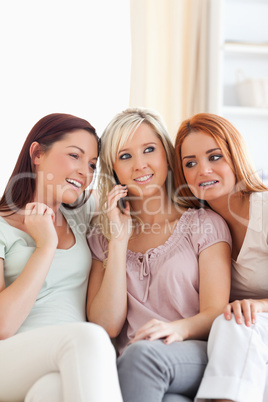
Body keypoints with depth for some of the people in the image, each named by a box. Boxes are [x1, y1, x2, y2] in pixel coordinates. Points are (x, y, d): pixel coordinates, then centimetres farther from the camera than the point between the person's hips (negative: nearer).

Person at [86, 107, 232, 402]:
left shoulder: (205, 225, 9)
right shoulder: (101, 238, 15)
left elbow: (215, 314, -1)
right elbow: (106, 327, 3)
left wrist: (178, 328, -25)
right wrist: (119, 240, -3)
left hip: (199, 362, 0)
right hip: (131, 369, 0)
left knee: (144, 353, -35)